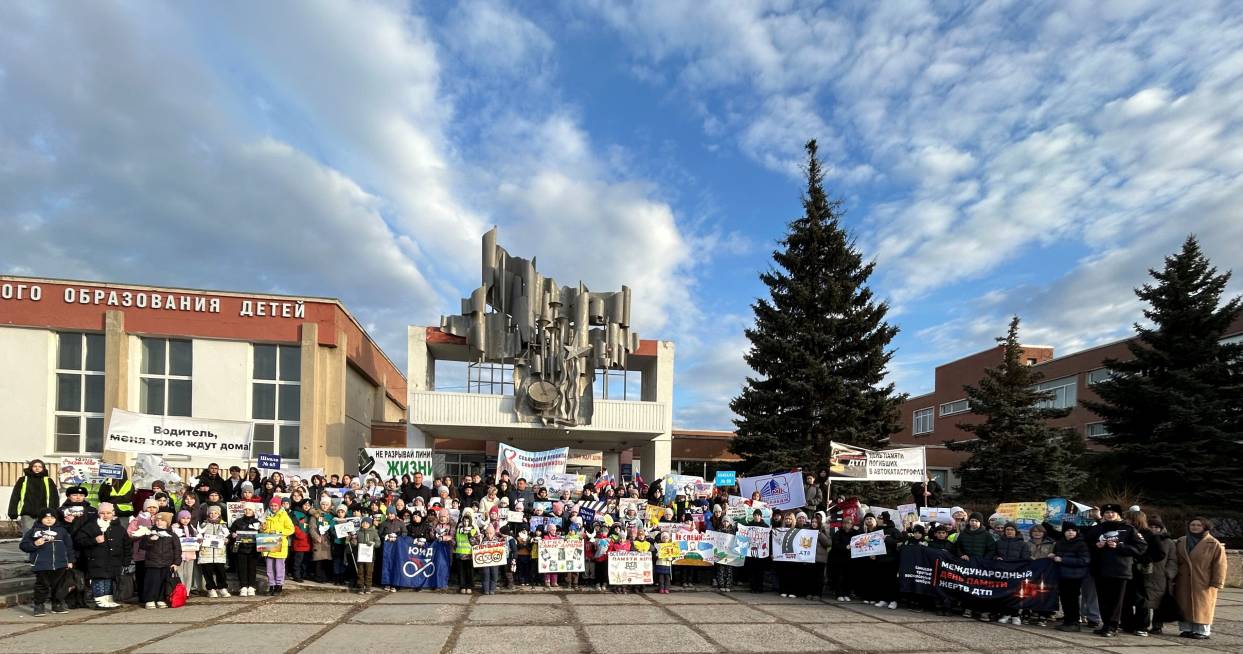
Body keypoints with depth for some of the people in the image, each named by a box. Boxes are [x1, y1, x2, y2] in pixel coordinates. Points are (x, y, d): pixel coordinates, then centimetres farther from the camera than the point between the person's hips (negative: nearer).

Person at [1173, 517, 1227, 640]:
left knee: (1202, 607, -1)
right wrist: (1173, 578, 9)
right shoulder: (1180, 542, 11)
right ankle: (1186, 629, 13)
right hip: (1183, 583, 4)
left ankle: (1202, 631, 7)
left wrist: (1216, 582, -11)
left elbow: (1219, 564, -7)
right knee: (1184, 606, 5)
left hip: (1203, 584, -4)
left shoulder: (1214, 544, -4)